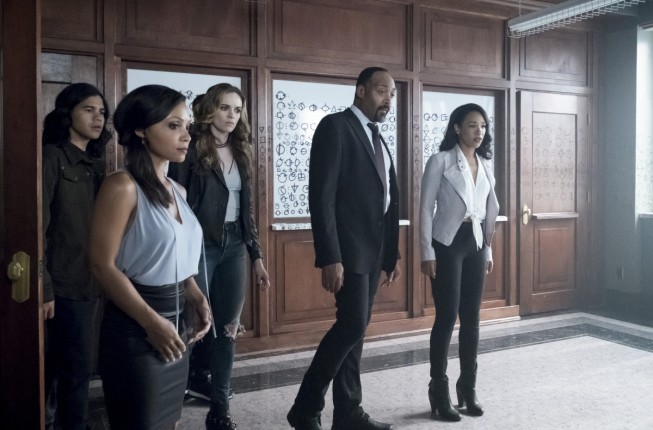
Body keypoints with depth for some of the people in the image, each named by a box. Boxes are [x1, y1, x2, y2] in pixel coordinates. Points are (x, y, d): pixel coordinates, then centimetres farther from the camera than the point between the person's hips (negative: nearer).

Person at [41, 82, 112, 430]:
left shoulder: (95, 161, 11)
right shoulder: (52, 157, -11)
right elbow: (38, 226, -16)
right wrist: (44, 287, -18)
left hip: (91, 279, 7)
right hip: (65, 282, -7)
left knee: (62, 360, 18)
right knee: (77, 366, 0)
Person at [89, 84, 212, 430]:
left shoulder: (177, 191, 9)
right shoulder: (123, 186, -15)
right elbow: (103, 265, -18)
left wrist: (196, 298, 1)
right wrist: (152, 323, -19)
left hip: (177, 324, 8)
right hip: (136, 330, -8)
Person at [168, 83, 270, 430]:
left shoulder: (240, 151, 12)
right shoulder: (191, 150, -6)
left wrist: (256, 255, 11)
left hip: (234, 246, 6)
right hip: (200, 246, -5)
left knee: (228, 327, 7)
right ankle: (197, 377, 29)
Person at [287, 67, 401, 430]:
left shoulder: (378, 140, 18)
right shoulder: (336, 127, -8)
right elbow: (321, 196, -17)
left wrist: (392, 254, 15)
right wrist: (330, 257, -22)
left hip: (374, 250, 8)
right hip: (349, 249, -8)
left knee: (356, 328, 10)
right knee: (352, 324, -11)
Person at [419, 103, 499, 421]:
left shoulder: (485, 165, 12)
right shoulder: (440, 161, -6)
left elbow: (488, 212, 16)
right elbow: (427, 209, -8)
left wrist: (488, 251, 14)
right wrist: (427, 252, -12)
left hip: (475, 245, 6)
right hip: (448, 244, -6)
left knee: (471, 318, 8)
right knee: (447, 317, -5)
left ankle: (468, 388, 20)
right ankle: (439, 392, 8)